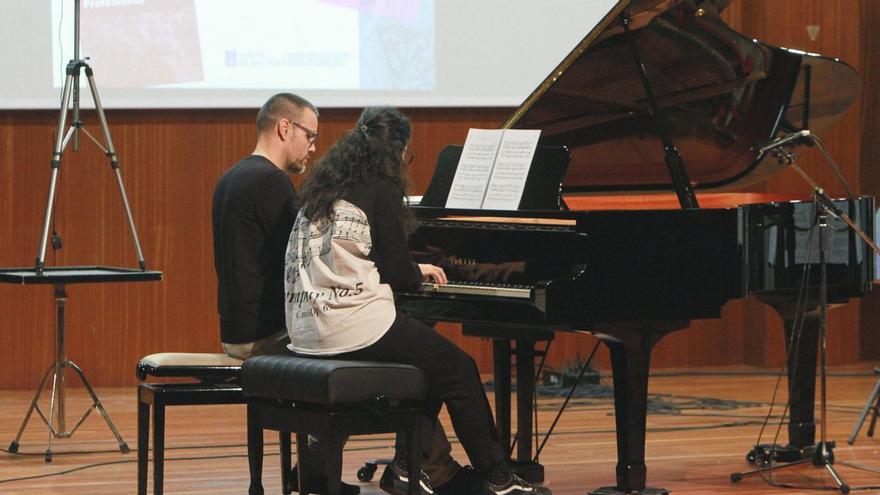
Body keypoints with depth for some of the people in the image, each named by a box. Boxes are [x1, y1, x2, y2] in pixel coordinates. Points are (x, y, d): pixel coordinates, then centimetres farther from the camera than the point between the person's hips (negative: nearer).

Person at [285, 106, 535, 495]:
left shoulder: (324, 189, 16)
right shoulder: (380, 191, -9)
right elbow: (397, 274, -10)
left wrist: (410, 270, 26)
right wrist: (421, 272, 12)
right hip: (354, 328, -9)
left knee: (429, 359, 27)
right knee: (459, 371, 5)